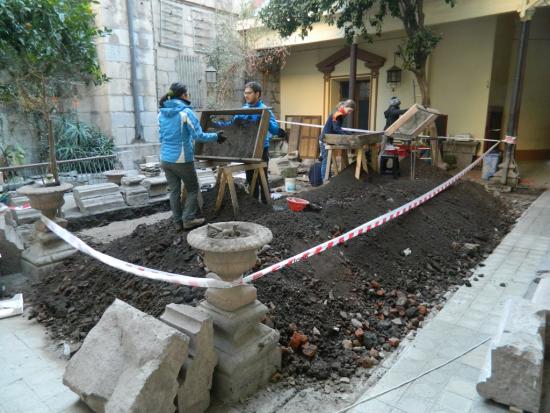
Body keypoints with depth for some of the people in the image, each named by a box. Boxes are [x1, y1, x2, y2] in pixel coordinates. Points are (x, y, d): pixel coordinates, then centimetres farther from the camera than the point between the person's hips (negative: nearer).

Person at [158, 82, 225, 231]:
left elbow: (162, 136, 16)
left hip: (166, 159, 6)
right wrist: (216, 136, 0)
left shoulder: (162, 113, 8)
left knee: (174, 191, 12)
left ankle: (178, 222, 16)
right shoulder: (186, 112, -11)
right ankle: (188, 219, 7)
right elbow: (198, 135, -13)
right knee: (193, 189, 11)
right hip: (182, 159, -6)